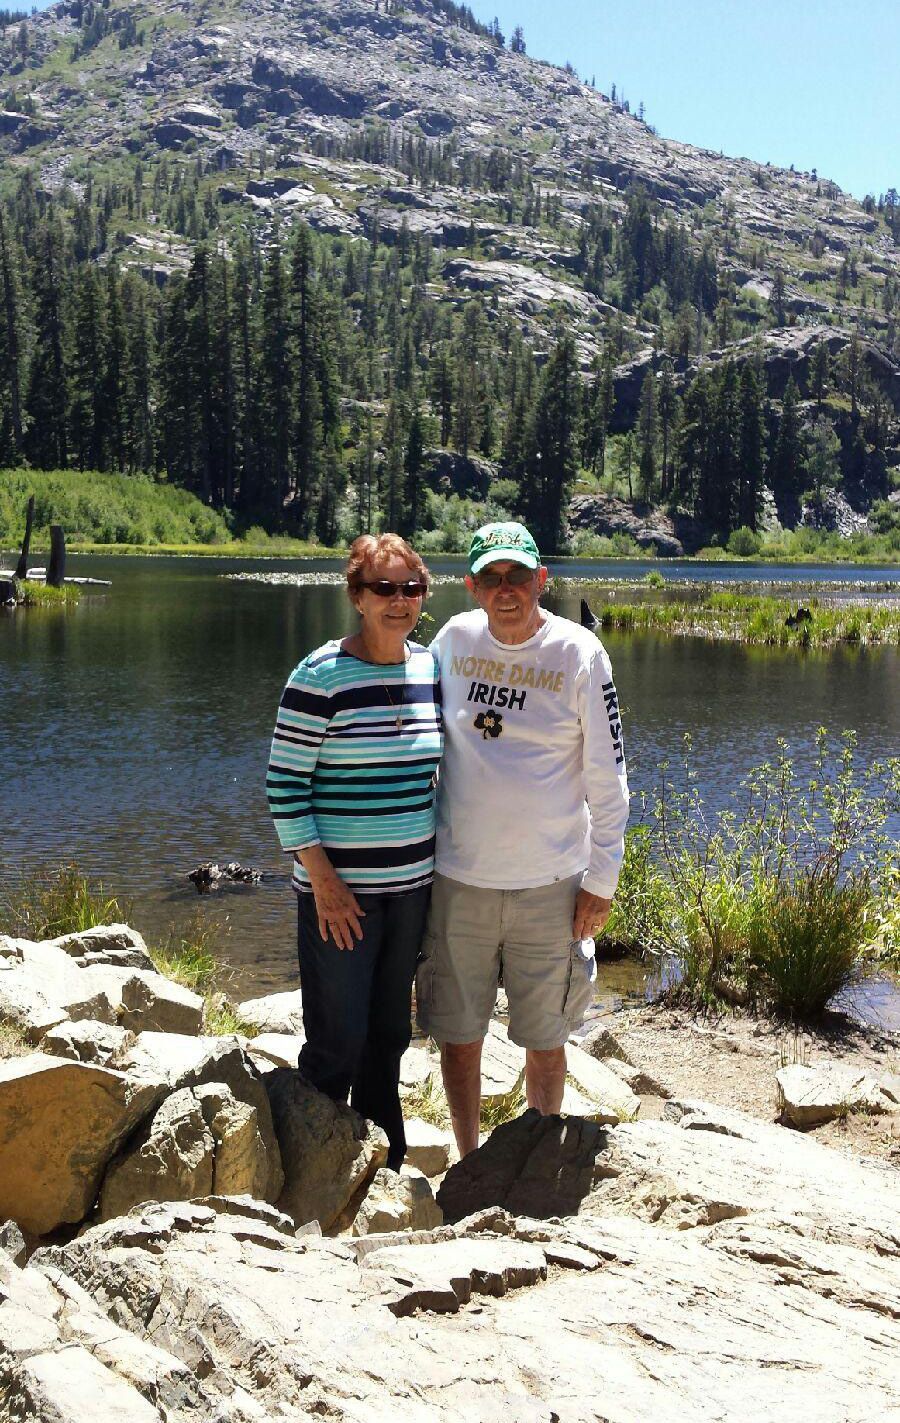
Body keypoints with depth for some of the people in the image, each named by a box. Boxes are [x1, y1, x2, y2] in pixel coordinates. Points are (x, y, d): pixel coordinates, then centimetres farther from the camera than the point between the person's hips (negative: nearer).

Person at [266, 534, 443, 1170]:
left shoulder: (433, 670, 5)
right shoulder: (321, 677, -13)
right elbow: (285, 784, -12)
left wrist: (445, 858, 13)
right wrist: (322, 879, -15)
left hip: (413, 884, 6)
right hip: (340, 888, -5)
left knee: (390, 1033, 16)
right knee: (338, 1040, 1)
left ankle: (383, 1166, 32)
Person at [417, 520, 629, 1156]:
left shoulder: (579, 654, -7)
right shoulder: (454, 640, 0)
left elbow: (608, 777, -2)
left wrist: (602, 879, -3)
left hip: (551, 883, -2)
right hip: (458, 879, 2)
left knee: (545, 1040, 11)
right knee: (459, 1035, 11)